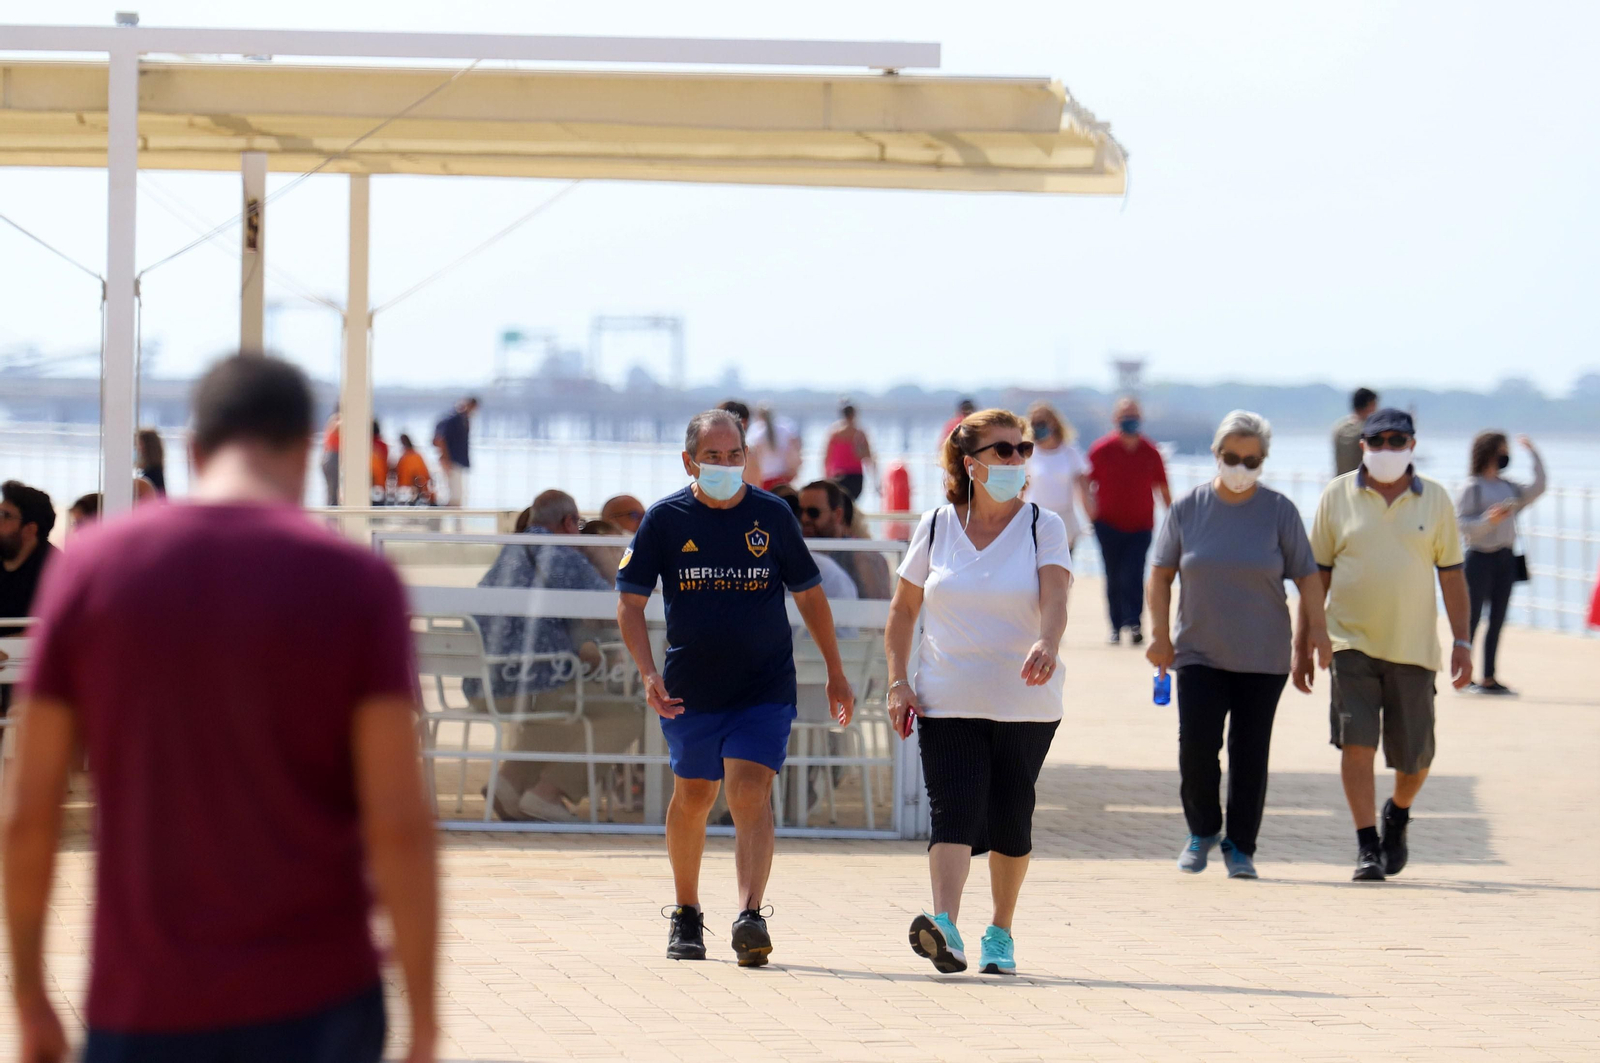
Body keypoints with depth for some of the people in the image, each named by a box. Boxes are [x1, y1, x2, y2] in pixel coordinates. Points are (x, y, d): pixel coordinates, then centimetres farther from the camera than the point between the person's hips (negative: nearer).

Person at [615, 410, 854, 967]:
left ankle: (749, 918, -26)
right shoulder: (665, 519, -2)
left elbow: (809, 593, 11)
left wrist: (836, 672, 13)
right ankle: (686, 916, 30)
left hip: (765, 690, -1)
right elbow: (630, 601, -1)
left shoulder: (772, 514, 1)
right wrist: (649, 674, -14)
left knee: (750, 793, -16)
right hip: (690, 691, 1)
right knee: (692, 799, 11)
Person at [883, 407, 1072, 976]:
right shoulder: (935, 527, 5)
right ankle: (944, 928, -29)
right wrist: (898, 681, 2)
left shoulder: (1043, 527, 0)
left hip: (1025, 703, 0)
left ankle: (1000, 933, 22)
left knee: (1010, 822, 5)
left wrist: (1047, 644, -36)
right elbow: (903, 609, 13)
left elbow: (1054, 599, -15)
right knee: (953, 812, -15)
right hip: (948, 700, 0)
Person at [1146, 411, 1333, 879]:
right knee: (1196, 745, -11)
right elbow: (1161, 574, 8)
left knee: (1250, 755, 0)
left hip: (1263, 657, 0)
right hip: (1199, 652, 0)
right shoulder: (1188, 508, 3)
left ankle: (1240, 847, 11)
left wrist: (1317, 627, -10)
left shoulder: (1279, 511, 0)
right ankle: (1202, 830, 11)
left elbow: (1307, 575, 3)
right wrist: (1160, 634, 1)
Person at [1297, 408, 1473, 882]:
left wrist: (1462, 641, 1)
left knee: (1415, 758, 5)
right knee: (1356, 742, -14)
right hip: (1352, 642, -1)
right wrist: (1302, 645, 4)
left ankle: (1397, 815, 36)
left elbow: (1451, 574, 8)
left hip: (1413, 647, 1)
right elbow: (1316, 574, 6)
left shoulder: (1435, 500, 5)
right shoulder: (1337, 496, 2)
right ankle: (1367, 846, -8)